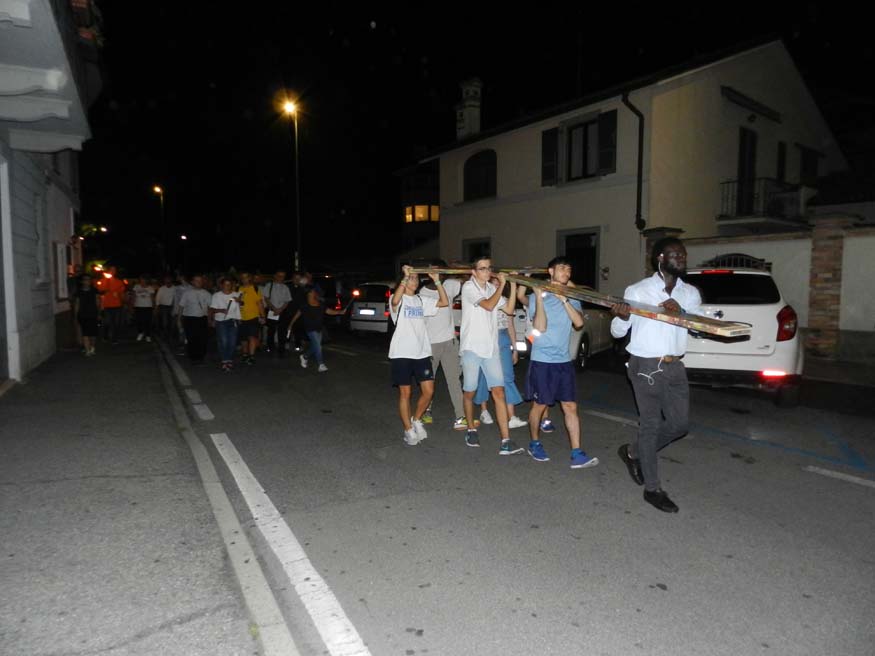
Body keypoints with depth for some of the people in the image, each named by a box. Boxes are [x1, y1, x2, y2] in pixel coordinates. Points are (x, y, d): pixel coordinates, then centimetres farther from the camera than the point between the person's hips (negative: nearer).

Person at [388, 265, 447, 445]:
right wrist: (405, 276, -28)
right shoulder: (397, 300, -3)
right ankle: (408, 430, 16)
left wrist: (437, 281, -1)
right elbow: (395, 300, -28)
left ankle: (416, 420, 25)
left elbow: (444, 302, 5)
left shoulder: (422, 300, 13)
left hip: (422, 352, 5)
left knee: (428, 391, 1)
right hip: (402, 353, -5)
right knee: (405, 393, 3)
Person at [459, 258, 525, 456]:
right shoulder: (468, 287, -7)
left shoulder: (492, 288, 12)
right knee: (469, 392, 9)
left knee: (499, 392, -5)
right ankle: (471, 430, 32)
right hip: (472, 348, -4)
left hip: (491, 348, 4)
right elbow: (489, 305, -18)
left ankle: (506, 441, -9)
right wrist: (501, 284, -11)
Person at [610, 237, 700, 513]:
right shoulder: (637, 291, -4)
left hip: (675, 367, 6)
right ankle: (652, 489, 13)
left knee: (680, 424, 9)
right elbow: (617, 331, -1)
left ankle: (633, 452, 32)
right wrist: (622, 317, -24)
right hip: (646, 366, -5)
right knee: (651, 425, 0)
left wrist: (681, 311, -18)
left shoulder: (690, 293, 10)